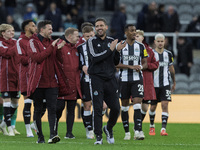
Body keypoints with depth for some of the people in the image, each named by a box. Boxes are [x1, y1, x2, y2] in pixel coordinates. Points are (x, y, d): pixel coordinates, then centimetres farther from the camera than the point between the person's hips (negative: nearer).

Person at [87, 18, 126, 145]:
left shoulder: (111, 41, 12)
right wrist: (110, 49, -14)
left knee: (115, 108, 2)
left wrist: (117, 51, -4)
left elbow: (116, 62, 14)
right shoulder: (92, 41, 0)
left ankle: (109, 128, 28)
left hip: (110, 78, 4)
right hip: (96, 78, -4)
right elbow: (94, 58, -15)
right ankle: (99, 137, -1)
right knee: (98, 109, -6)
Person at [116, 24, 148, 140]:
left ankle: (138, 132, -21)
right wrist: (130, 66, -16)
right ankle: (127, 132, 16)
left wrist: (141, 67, -12)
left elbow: (145, 63, 12)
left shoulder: (141, 46, 7)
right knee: (125, 105, 6)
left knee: (137, 103, -13)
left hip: (137, 79, 0)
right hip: (124, 79, 0)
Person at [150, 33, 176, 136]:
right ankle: (152, 125, 30)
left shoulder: (168, 54, 6)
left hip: (165, 84, 1)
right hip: (154, 84, -1)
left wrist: (174, 83, 22)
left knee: (165, 105, -11)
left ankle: (163, 129, -15)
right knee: (153, 107, 7)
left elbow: (171, 69, 17)